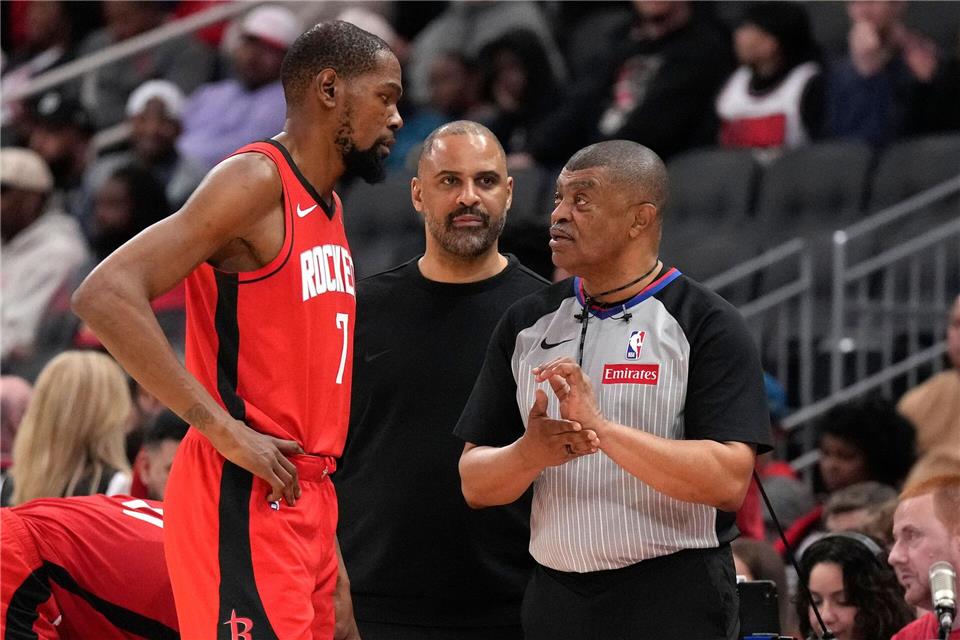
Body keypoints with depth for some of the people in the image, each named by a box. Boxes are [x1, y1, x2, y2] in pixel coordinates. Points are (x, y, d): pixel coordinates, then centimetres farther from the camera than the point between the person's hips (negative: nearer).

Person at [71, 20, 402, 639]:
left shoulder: (327, 207, 18)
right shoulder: (257, 181, -11)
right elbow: (106, 296, -22)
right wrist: (225, 430, -23)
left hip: (307, 496, 9)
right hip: (244, 501, -9)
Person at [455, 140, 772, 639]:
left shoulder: (708, 326, -4)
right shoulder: (527, 323, 11)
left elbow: (729, 481, -15)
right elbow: (475, 485, 9)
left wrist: (603, 430, -22)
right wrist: (530, 454, -13)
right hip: (554, 597, 4)